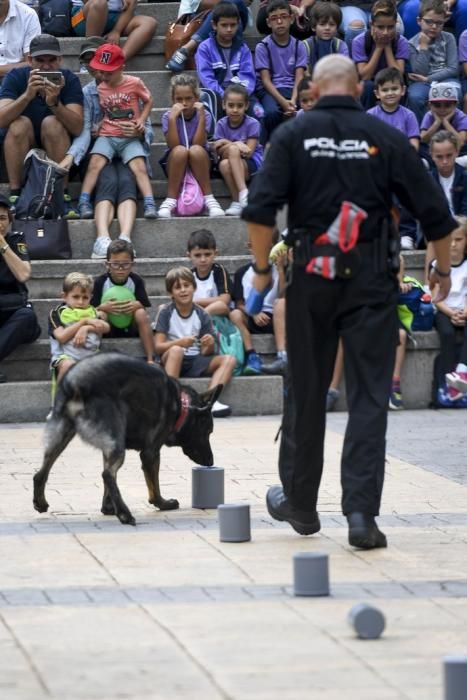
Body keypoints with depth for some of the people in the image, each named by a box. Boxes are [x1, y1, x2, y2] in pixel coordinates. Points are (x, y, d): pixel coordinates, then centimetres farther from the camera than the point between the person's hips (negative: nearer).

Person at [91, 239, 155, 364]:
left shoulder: (136, 281, -5)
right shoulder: (100, 282, -9)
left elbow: (144, 310, -5)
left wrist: (138, 306, -28)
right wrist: (103, 308, -33)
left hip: (130, 329, 1)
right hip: (107, 330, -1)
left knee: (141, 313, -28)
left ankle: (150, 360, -26)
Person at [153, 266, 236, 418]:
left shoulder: (202, 315, 7)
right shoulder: (166, 312, -1)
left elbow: (205, 353, 6)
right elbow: (158, 346, -9)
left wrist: (209, 345, -19)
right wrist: (179, 342, -27)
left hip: (195, 361, 4)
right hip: (172, 360, -4)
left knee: (229, 360, -17)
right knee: (176, 350, -37)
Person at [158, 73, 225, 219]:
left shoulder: (203, 114, -7)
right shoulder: (168, 116, -6)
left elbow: (198, 144, -19)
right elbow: (173, 146, -19)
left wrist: (201, 117, -25)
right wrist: (172, 118, -27)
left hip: (199, 164, 0)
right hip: (175, 165, 0)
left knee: (196, 150, -33)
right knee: (180, 150, -33)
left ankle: (209, 199, -27)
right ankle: (170, 200, -28)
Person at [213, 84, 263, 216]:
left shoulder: (252, 124, -8)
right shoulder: (221, 124, 1)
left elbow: (248, 152, -14)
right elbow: (218, 151, -6)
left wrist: (228, 145, -16)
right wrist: (236, 145, -21)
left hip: (252, 164, -3)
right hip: (230, 162, 3)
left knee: (232, 150, -33)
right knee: (224, 164, -34)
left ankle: (243, 194, -39)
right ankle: (237, 202, -29)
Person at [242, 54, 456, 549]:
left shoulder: (294, 136, 0)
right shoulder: (386, 138, 1)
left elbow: (260, 210, -10)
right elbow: (434, 213, 2)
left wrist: (262, 268, 3)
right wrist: (443, 270, 17)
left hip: (311, 274, 1)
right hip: (372, 280, -1)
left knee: (306, 392, 13)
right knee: (369, 395, 0)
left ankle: (300, 502, 26)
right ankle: (361, 512, -11)